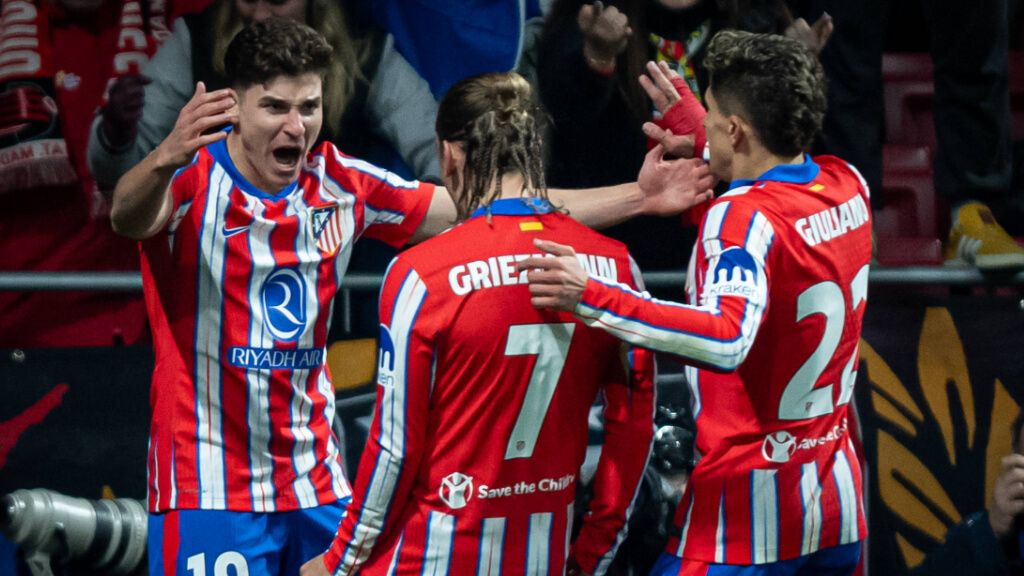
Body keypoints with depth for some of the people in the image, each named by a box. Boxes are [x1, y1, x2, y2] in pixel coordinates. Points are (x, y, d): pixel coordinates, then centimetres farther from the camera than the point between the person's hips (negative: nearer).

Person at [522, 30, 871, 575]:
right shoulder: (847, 185, 3)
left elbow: (727, 340, -36)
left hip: (752, 508, -8)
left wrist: (591, 297, -40)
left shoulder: (744, 216, -20)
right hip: (839, 501, 8)